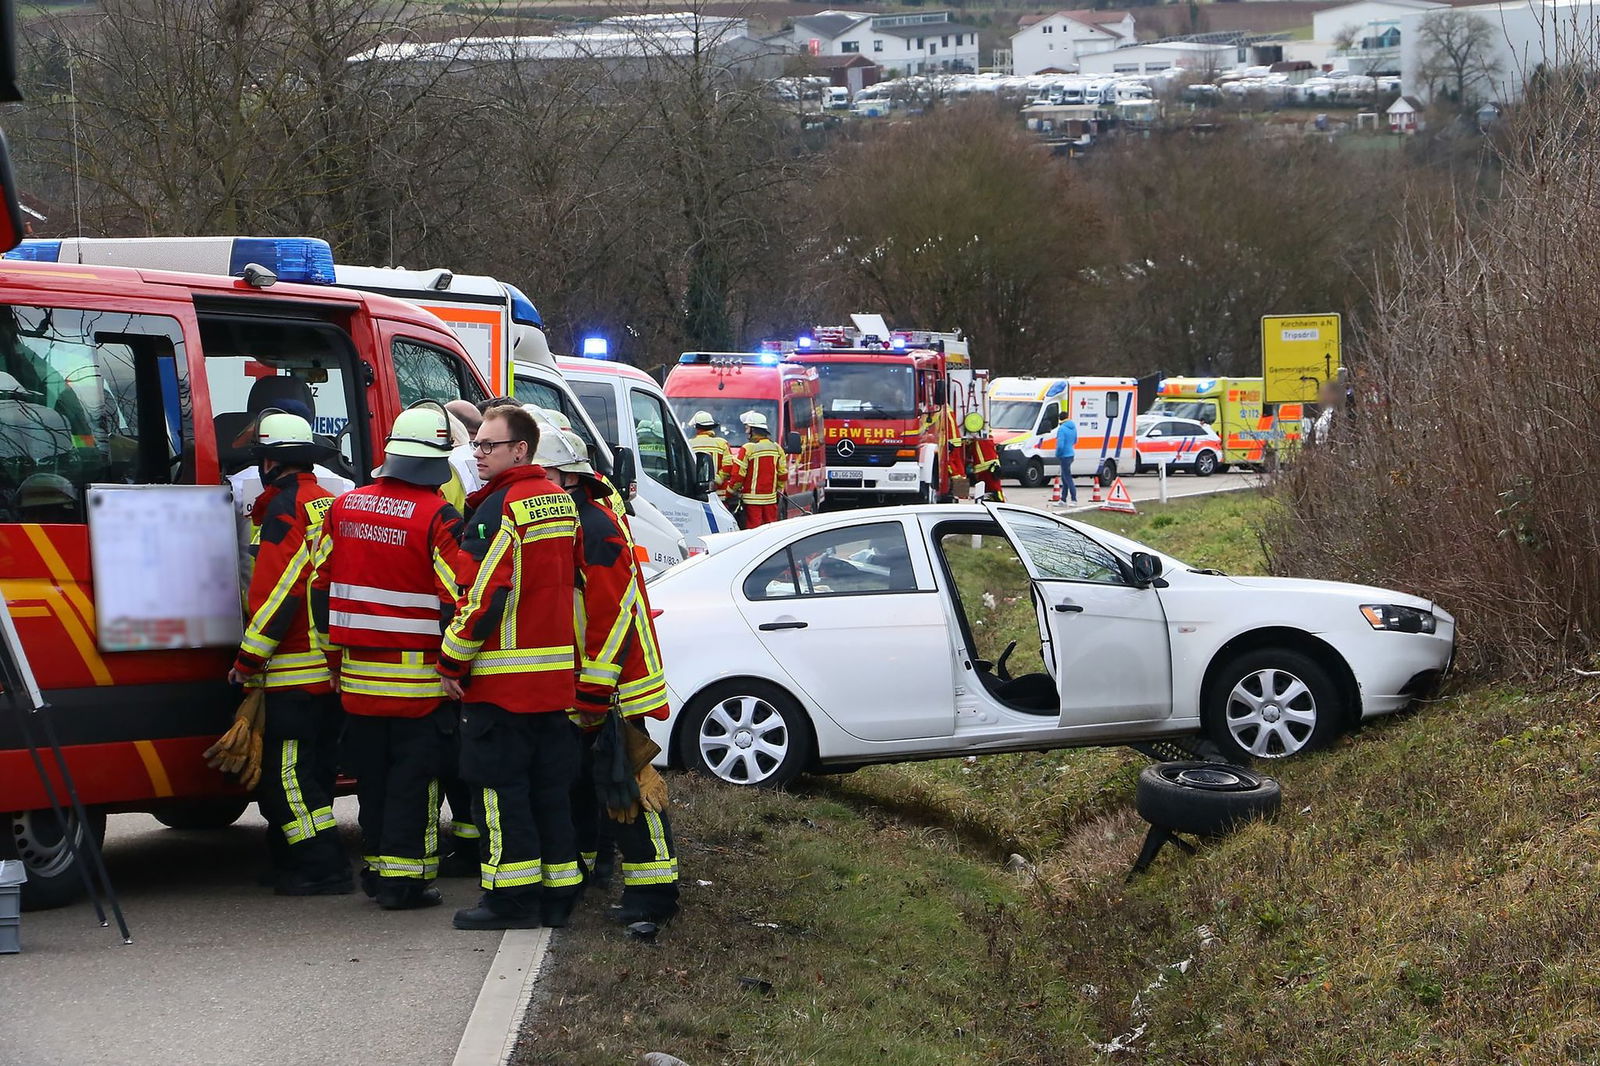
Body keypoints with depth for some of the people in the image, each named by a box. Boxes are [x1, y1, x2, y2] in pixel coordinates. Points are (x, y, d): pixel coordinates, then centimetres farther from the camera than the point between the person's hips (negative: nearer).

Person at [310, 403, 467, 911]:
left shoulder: (344, 507, 5)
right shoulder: (438, 517, -13)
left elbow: (321, 584, 11)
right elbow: (456, 598, -15)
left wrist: (332, 644, 20)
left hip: (358, 674, 5)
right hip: (418, 676, -5)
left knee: (372, 773, 16)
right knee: (414, 774, 0)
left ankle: (376, 867, 23)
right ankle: (404, 876, -1)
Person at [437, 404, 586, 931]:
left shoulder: (500, 509, -14)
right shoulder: (561, 501, 12)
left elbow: (485, 595, -19)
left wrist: (453, 661, -10)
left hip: (501, 677, -8)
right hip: (557, 672, 8)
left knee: (500, 786, -2)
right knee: (551, 785, 12)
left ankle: (512, 895, -2)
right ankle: (558, 892, 15)